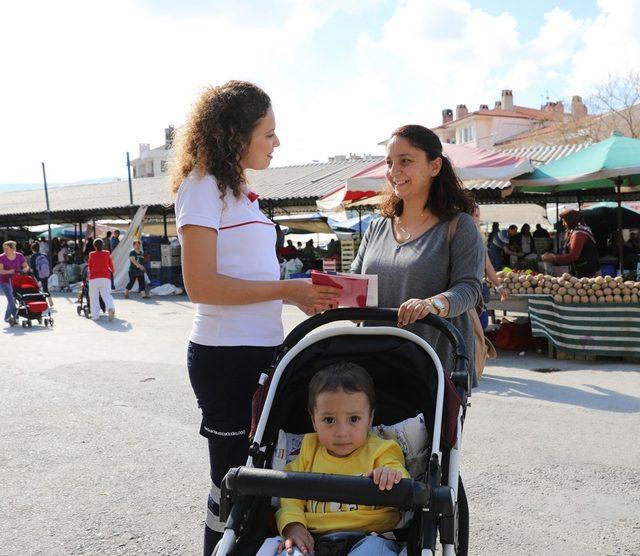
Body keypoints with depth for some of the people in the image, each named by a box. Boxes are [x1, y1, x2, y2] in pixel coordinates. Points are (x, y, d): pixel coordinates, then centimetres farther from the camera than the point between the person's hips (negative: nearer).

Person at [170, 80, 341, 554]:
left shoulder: (241, 192, 17)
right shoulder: (203, 185, -10)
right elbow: (201, 284, -19)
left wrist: (302, 297, 5)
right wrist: (286, 290, -15)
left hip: (262, 351, 9)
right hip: (227, 357, -9)